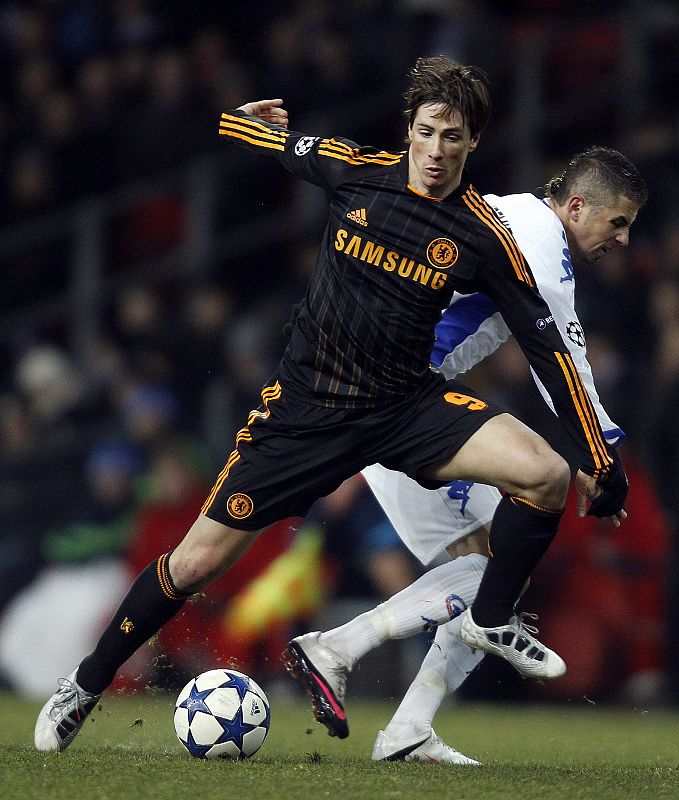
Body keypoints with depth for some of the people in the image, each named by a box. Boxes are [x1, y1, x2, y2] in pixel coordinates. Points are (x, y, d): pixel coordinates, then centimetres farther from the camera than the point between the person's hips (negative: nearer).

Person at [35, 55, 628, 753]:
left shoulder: (483, 237, -8)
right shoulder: (356, 171, -7)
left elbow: (545, 346, -4)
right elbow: (273, 136, 17)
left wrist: (599, 464, -4)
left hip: (409, 406, 0)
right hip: (305, 407, 0)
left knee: (546, 475, -24)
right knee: (195, 563, -4)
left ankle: (491, 620, 4)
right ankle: (85, 684, 20)